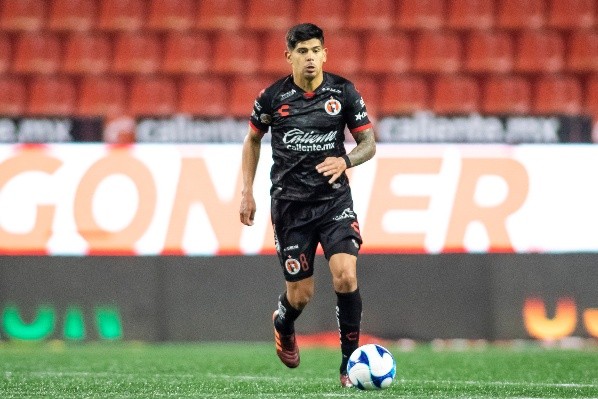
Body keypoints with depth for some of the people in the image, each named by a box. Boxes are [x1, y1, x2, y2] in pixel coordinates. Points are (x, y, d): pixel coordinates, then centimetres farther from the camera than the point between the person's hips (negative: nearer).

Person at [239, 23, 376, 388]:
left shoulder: (344, 92, -4)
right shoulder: (272, 97, -2)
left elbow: (369, 143, 1)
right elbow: (253, 139, 15)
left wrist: (345, 161, -21)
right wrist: (247, 192, 9)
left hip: (334, 198, 0)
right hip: (289, 203, 0)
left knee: (345, 275, -21)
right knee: (301, 294, 3)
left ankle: (350, 360, -4)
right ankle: (283, 325, 42)